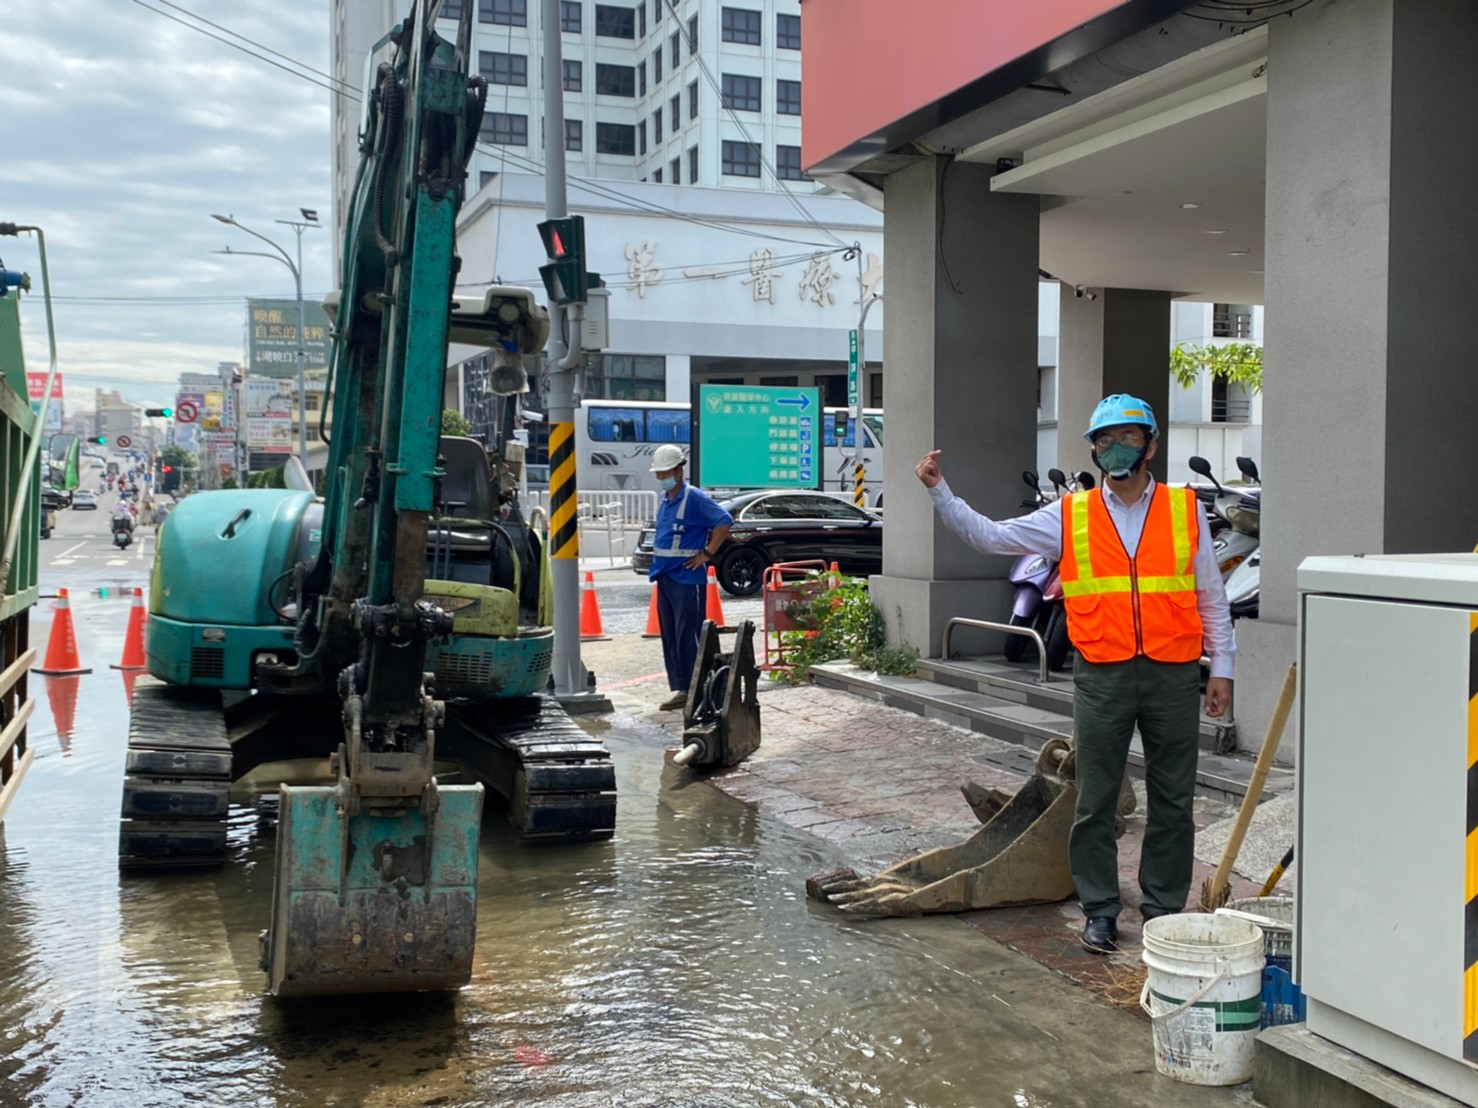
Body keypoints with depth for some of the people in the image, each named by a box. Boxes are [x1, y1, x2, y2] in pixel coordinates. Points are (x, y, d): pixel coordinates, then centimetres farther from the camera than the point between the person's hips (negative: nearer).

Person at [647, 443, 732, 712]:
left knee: (688, 636, -6)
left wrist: (707, 553, -14)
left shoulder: (694, 497, -10)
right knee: (670, 636, 9)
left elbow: (724, 522, -15)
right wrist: (658, 556, 15)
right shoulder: (663, 499, 14)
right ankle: (680, 688, 15)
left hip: (686, 577, -8)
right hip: (665, 575, 8)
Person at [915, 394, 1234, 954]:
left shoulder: (1185, 509, 5)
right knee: (1095, 801, 6)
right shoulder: (1070, 515, 4)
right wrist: (940, 492, -9)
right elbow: (991, 535, 1)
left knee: (1172, 801, 9)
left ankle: (1164, 905, 23)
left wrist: (1222, 666, 7)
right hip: (1102, 676, 0)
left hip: (1173, 675, 0)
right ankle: (1100, 909, 19)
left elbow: (1210, 595, 9)